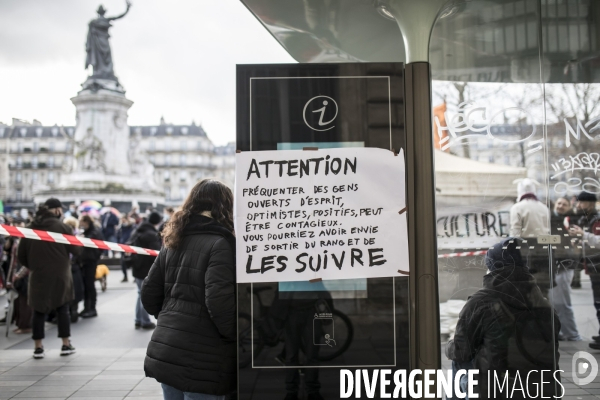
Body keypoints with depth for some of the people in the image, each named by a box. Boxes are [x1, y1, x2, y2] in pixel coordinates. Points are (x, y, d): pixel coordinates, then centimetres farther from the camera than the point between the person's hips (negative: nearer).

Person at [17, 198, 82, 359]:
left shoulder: (30, 229, 3)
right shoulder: (62, 227, -9)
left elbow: (21, 255, 6)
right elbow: (76, 250, -7)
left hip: (38, 276, 3)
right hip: (60, 275, -2)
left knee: (39, 311, 9)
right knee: (62, 310, 9)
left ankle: (38, 347, 12)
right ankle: (66, 345, 13)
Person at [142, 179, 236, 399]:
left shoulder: (173, 243, 10)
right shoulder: (220, 244, -11)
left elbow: (149, 296, 12)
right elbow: (219, 302, -20)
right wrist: (237, 340, -6)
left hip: (164, 352, 7)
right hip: (201, 360, -7)